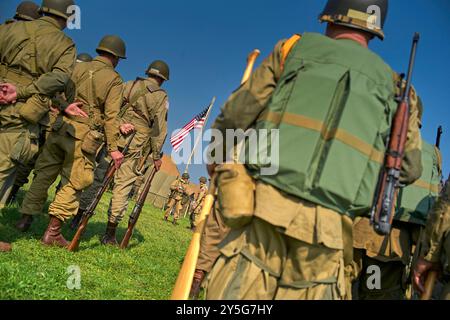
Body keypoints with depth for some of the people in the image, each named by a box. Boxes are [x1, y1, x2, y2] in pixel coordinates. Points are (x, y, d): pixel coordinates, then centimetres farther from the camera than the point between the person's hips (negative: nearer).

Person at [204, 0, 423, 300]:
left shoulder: (295, 48, 10)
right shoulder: (393, 85, 15)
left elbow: (234, 117, 7)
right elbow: (410, 168, 14)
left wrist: (217, 156, 25)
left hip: (264, 209, -1)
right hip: (329, 230, 2)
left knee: (236, 290, 5)